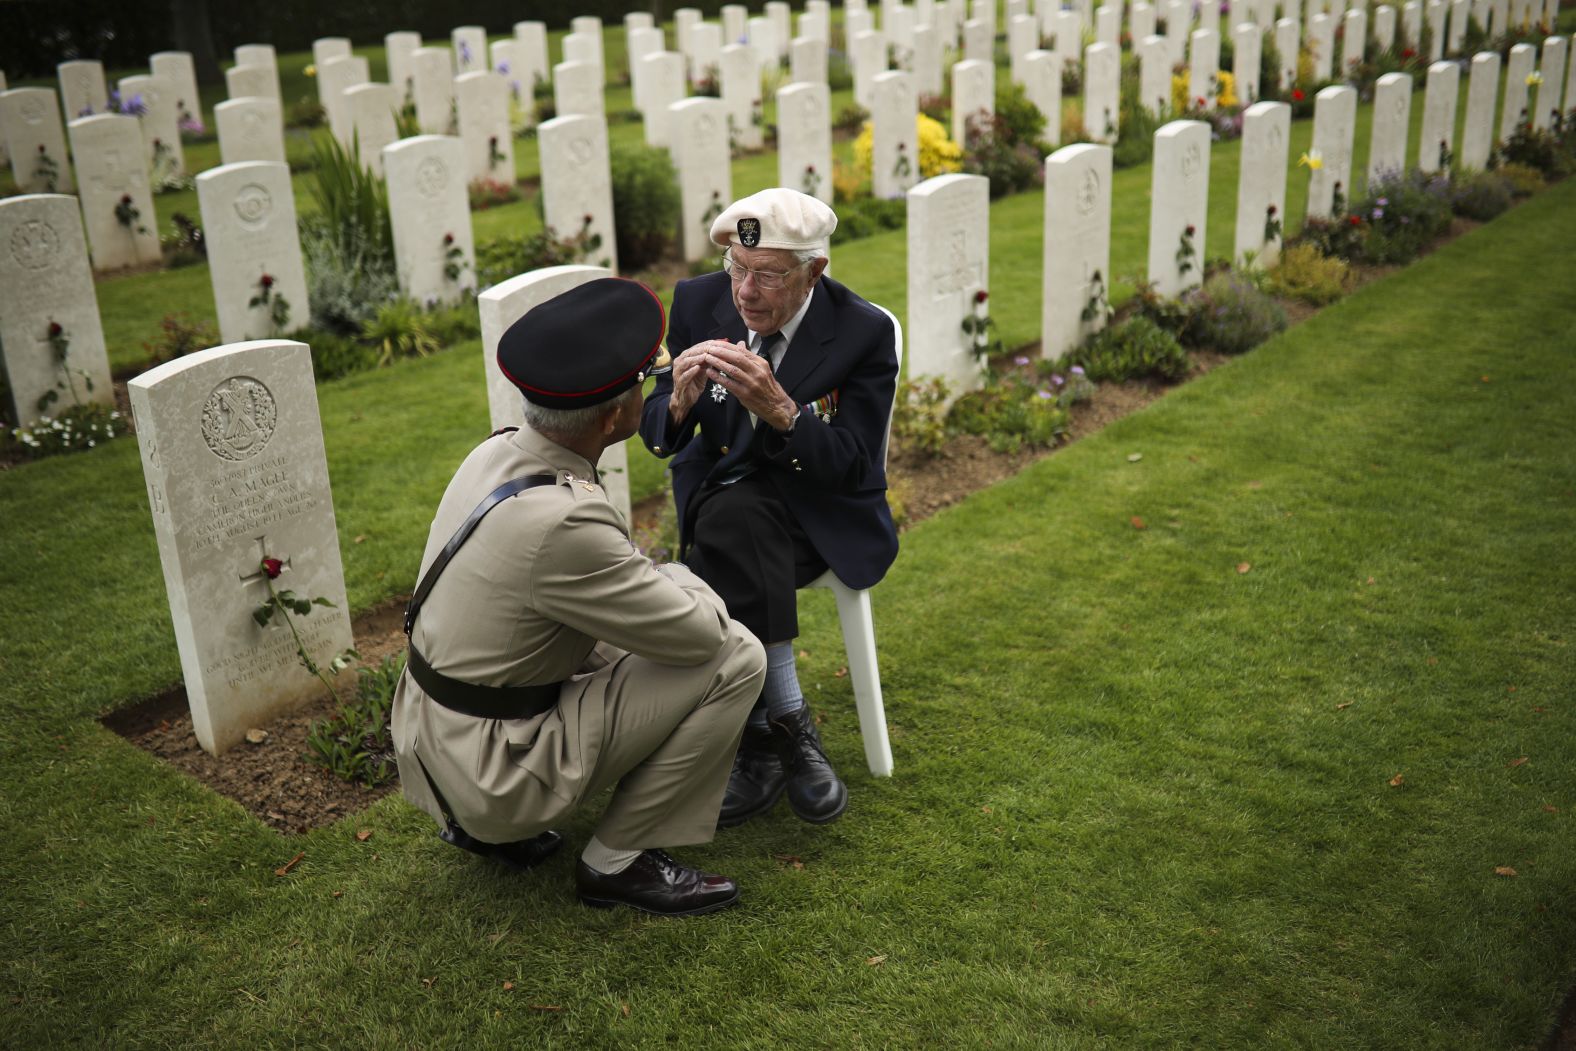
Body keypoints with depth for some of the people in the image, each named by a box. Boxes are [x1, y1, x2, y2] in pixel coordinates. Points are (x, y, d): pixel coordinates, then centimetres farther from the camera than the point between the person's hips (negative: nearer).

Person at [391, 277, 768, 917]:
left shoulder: (498, 452, -1)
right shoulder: (563, 522, -29)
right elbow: (700, 634, -18)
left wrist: (659, 581, 4)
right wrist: (684, 582, 2)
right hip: (493, 769, -9)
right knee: (735, 657, -9)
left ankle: (485, 823, 20)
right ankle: (620, 859, 3)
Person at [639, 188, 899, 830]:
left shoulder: (863, 332, -15)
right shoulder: (699, 302, -6)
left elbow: (854, 467, -16)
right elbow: (656, 435, -2)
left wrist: (778, 409, -33)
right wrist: (680, 400, -27)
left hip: (821, 510, -2)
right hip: (721, 495, 3)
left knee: (729, 523, -32)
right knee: (732, 526, -33)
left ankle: (761, 742, -21)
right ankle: (791, 724, -23)